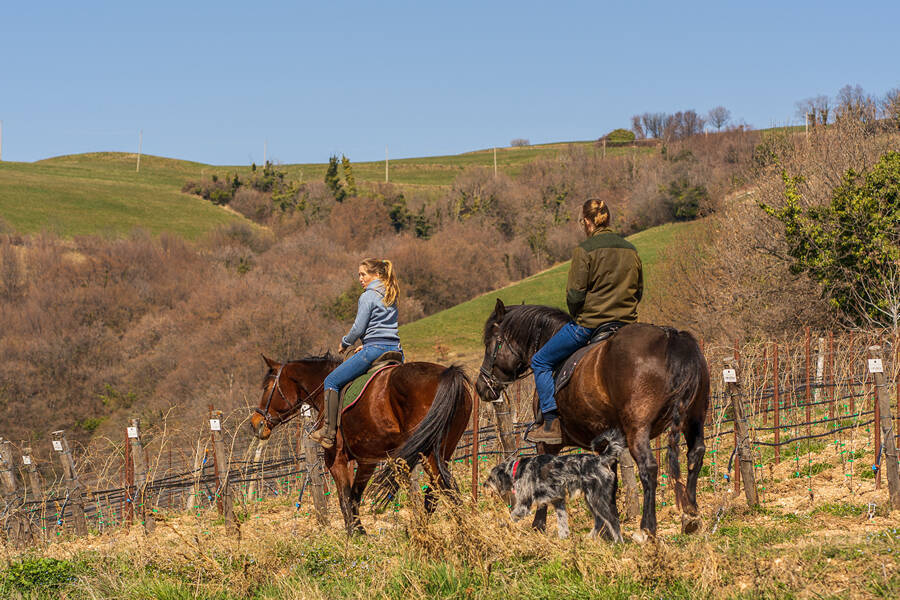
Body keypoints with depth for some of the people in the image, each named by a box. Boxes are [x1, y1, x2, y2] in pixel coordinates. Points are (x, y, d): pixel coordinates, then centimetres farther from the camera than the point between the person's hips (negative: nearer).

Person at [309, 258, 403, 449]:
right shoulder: (391, 297, 17)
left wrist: (345, 343, 9)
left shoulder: (368, 296, -7)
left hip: (374, 350, -8)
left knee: (332, 381, 0)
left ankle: (329, 432, -5)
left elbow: (358, 329, -9)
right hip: (395, 350, 8)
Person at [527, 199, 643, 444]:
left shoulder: (585, 250, -11)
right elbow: (638, 291, 16)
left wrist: (577, 318, 5)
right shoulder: (631, 250, 9)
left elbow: (575, 294, -13)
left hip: (589, 323, -6)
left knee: (541, 362, 8)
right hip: (626, 324, 6)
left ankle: (552, 424, -2)